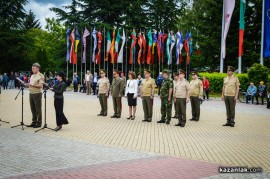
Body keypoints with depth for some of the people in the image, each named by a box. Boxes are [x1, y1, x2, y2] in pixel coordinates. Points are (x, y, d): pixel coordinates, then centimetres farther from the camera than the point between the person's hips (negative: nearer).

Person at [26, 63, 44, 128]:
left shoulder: (40, 76, -8)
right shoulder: (32, 76, 17)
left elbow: (41, 85, -18)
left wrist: (32, 85, -25)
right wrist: (28, 84, 4)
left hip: (37, 94, -8)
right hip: (31, 93, 8)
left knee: (38, 109, -2)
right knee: (33, 109, 11)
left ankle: (39, 123, 5)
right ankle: (34, 122, 20)